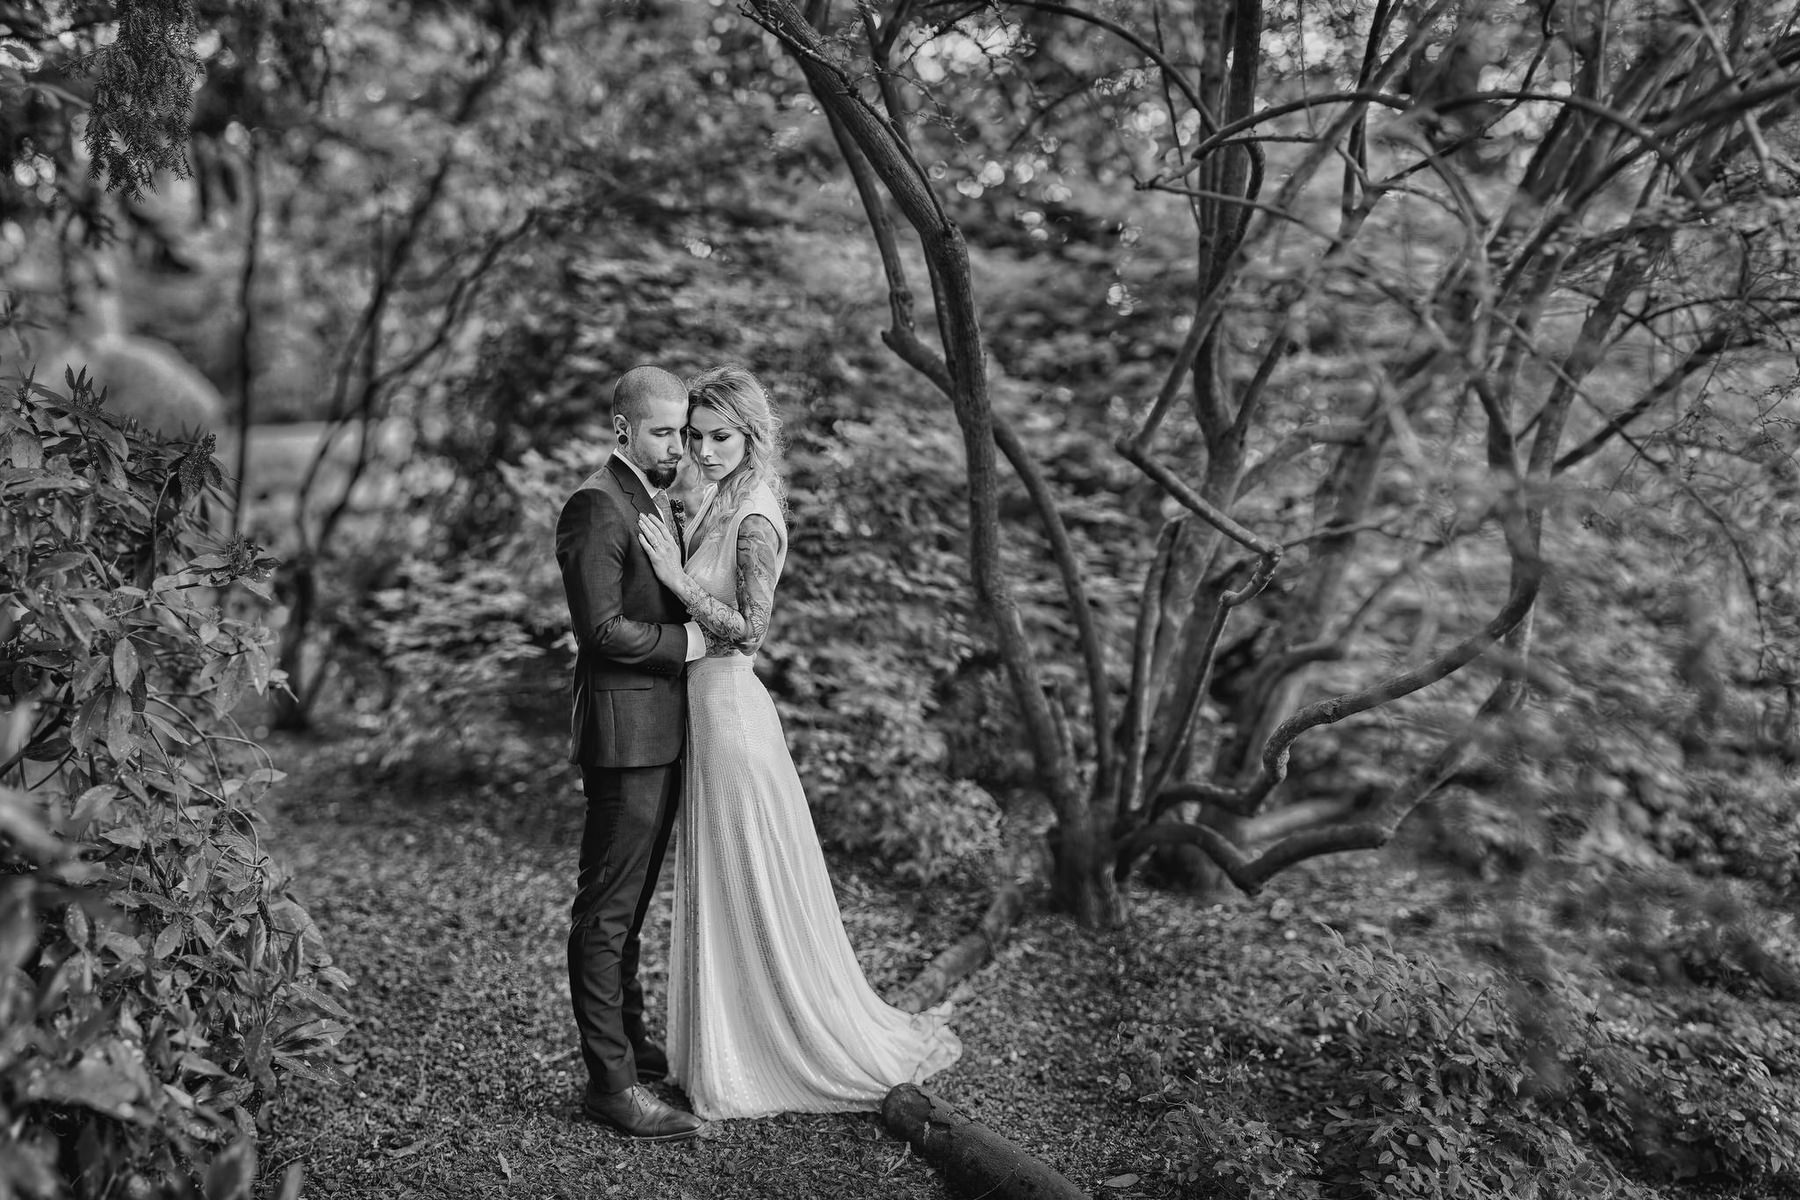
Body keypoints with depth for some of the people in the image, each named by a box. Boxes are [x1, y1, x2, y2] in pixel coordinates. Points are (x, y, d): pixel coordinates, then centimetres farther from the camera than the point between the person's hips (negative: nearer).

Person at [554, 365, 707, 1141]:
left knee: (629, 902, 19)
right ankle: (610, 1083, 4)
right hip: (625, 728, -10)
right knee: (607, 908, -3)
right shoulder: (597, 506, -15)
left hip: (665, 729, 10)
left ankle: (630, 1043, 32)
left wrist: (700, 631, 9)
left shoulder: (661, 500, 17)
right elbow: (603, 628, -22)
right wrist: (684, 641, -14)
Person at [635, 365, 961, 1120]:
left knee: (753, 893, 1)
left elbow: (748, 630, -22)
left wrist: (676, 576, -22)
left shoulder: (755, 520, -16)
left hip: (733, 713, -9)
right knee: (717, 895, 16)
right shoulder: (722, 507, 12)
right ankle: (726, 1059, 30)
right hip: (707, 710, 9)